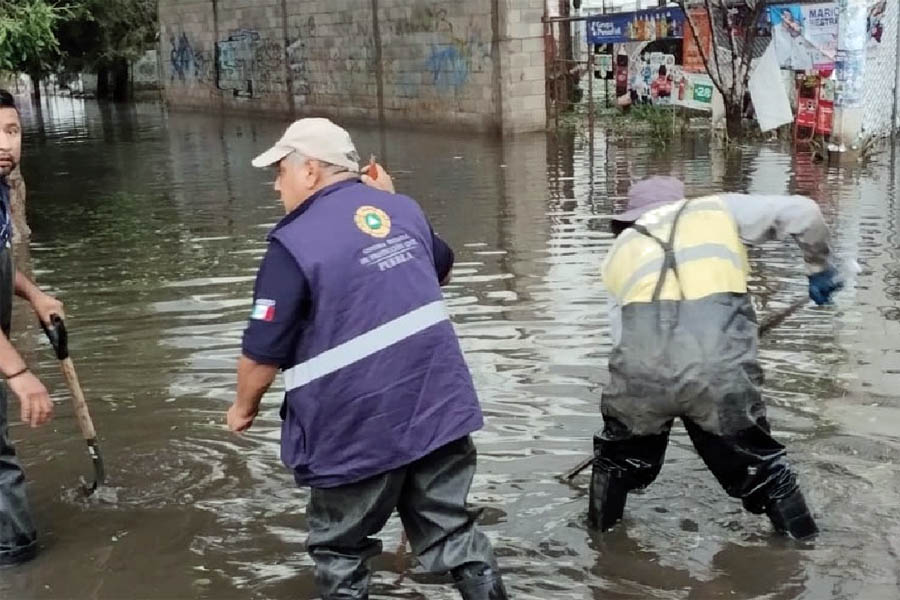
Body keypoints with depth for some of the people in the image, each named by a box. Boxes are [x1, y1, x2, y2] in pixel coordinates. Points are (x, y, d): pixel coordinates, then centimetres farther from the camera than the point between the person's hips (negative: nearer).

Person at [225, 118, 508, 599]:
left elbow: (264, 351, -13)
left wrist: (244, 406, 7)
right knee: (451, 528, 17)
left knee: (340, 549, 15)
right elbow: (442, 268, 26)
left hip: (359, 425, -5)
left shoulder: (294, 243, -14)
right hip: (438, 406, 6)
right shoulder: (403, 208, 6)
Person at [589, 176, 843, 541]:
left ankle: (600, 536, 46)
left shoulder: (620, 250, 27)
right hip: (720, 371, -1)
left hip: (643, 372, 2)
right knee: (761, 468, 22)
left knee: (618, 456, 30)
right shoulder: (719, 209, 23)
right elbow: (803, 212, 17)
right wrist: (820, 268, 33)